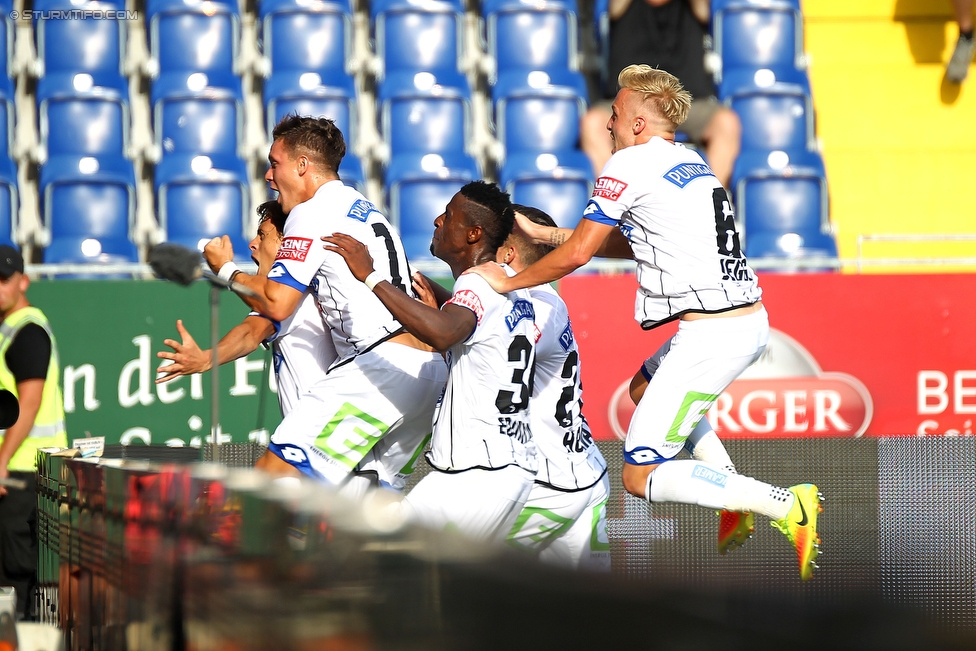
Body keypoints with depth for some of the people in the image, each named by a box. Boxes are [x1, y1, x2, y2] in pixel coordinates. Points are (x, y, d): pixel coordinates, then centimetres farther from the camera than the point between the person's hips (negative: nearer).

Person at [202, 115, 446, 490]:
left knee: (273, 474, -12)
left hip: (379, 366, -9)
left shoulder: (312, 212, -1)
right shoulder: (366, 210, 27)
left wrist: (226, 269, 9)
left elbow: (277, 303, -9)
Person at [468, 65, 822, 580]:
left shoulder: (629, 164, -6)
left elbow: (577, 254, -6)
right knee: (646, 388, 36)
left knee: (640, 476, -6)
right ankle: (739, 505, 21)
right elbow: (625, 243, 31)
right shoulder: (691, 163, 20)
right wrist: (541, 233, 33)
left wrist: (508, 282, 10)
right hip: (752, 323, 9)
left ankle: (787, 506, -17)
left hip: (711, 334, -9)